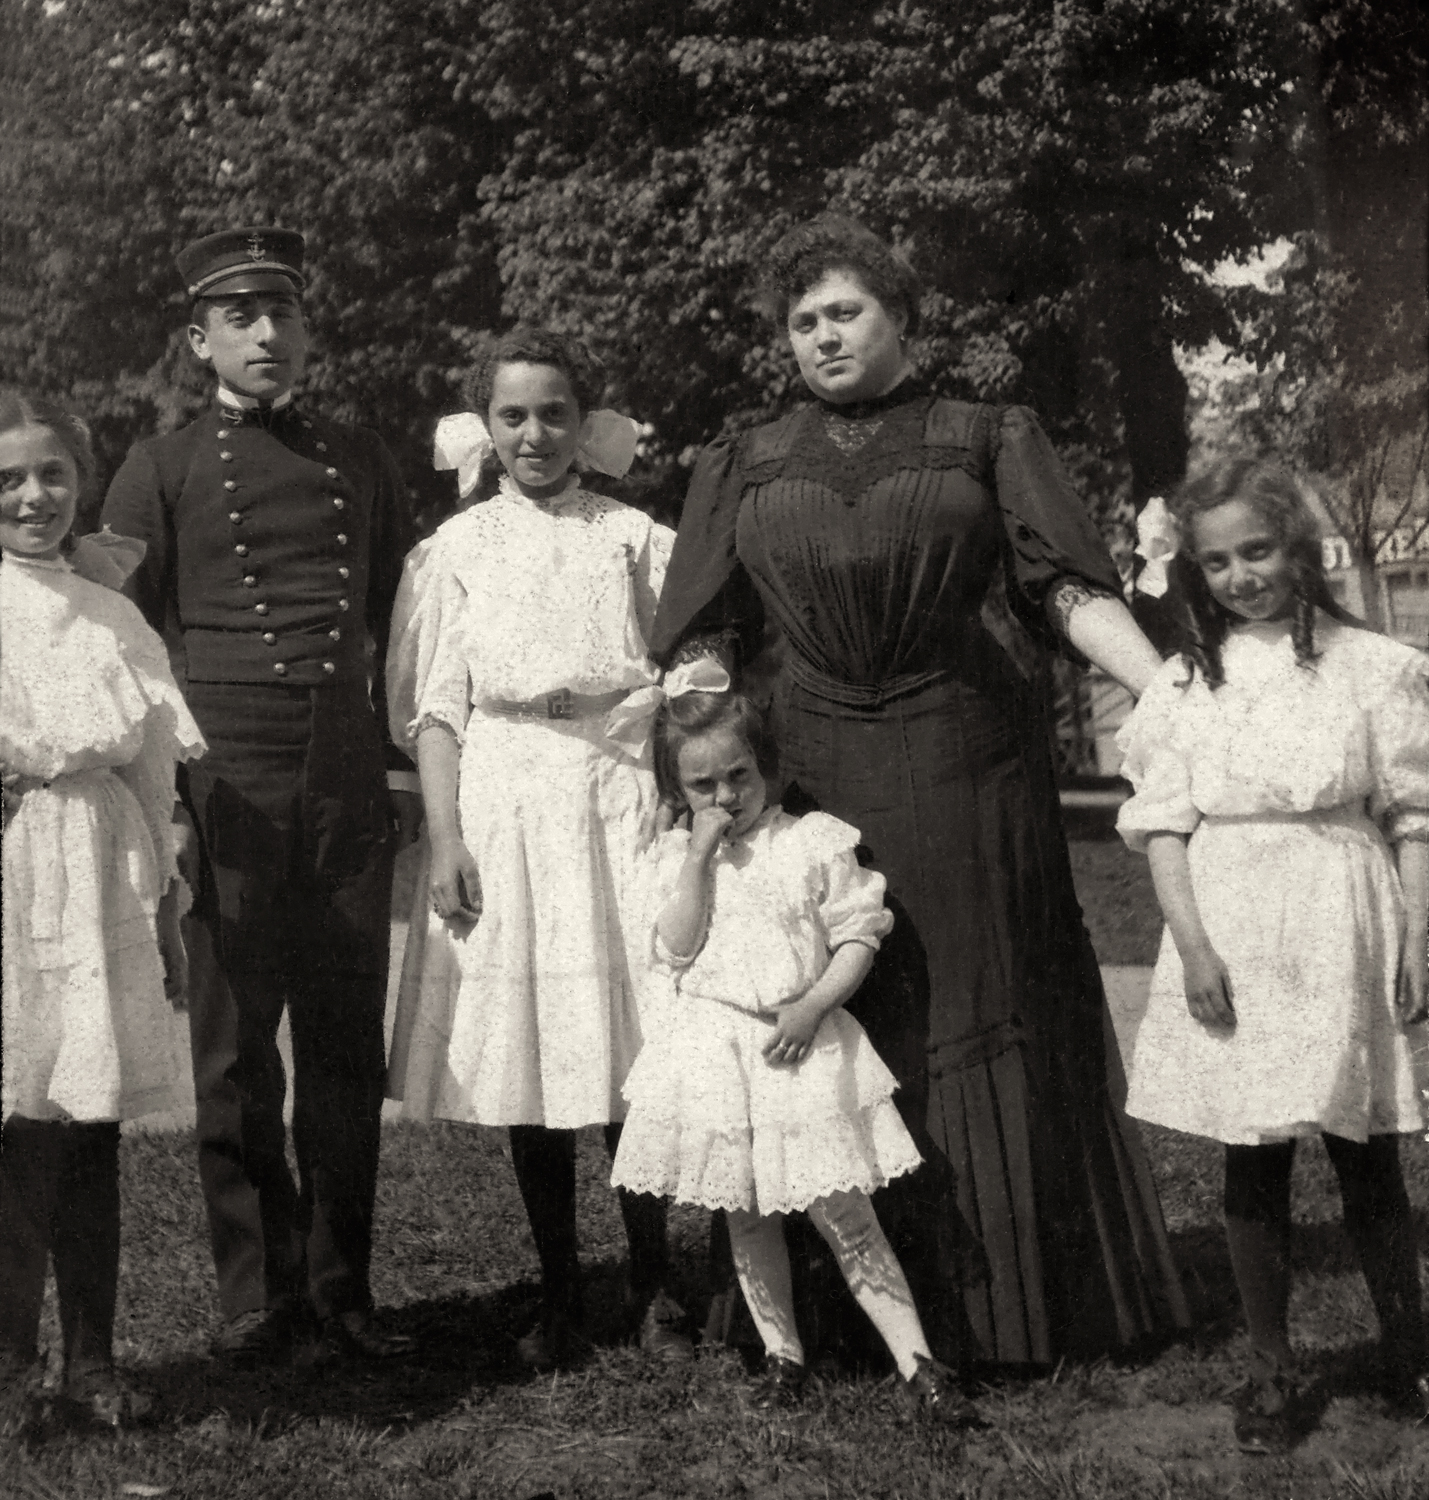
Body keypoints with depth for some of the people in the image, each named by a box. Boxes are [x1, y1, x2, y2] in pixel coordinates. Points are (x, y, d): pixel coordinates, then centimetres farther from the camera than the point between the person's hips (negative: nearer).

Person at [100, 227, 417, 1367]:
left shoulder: (363, 462, 15)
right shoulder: (162, 471, 6)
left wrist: (406, 755, 12)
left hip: (351, 783, 3)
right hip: (229, 785, -3)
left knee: (348, 1046, 6)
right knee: (236, 1049, 0)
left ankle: (342, 1294, 15)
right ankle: (261, 1303, 10)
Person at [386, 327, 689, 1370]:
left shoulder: (635, 537, 5)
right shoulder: (462, 547, 7)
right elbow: (437, 707, 6)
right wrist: (445, 838, -3)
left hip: (617, 794, -1)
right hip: (502, 803, 1)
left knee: (628, 1061, -2)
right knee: (523, 1052, 3)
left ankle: (653, 1292, 11)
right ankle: (560, 1296, 15)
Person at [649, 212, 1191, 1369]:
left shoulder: (986, 441, 7)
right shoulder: (746, 470, 14)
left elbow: (1070, 590, -2)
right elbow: (706, 644, 9)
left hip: (972, 774, -2)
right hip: (821, 783, 2)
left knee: (991, 1020, 2)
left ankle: (1024, 1306, 15)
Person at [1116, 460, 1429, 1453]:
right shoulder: (1188, 682, 6)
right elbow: (1164, 822, 2)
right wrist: (1192, 942, -8)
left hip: (1340, 931, -1)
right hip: (1229, 933, 2)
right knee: (1252, 1161, 7)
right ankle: (1272, 1371, 19)